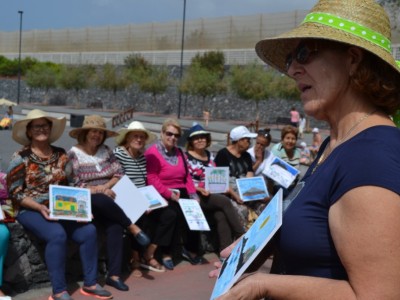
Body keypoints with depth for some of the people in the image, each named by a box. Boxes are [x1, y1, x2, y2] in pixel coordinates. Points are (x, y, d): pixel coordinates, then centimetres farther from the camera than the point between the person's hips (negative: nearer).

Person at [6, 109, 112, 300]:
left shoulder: (61, 155, 10)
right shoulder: (21, 158, -4)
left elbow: (70, 184, 13)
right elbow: (15, 193, -8)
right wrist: (40, 207, -20)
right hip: (31, 211, -5)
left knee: (89, 230, -18)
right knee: (57, 234, -33)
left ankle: (89, 284, -6)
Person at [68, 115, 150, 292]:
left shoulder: (106, 150, 12)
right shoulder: (74, 153, -1)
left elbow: (120, 174, 6)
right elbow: (75, 185, -7)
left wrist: (106, 186, -12)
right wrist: (98, 191, -17)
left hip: (107, 200, 4)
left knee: (115, 226, -26)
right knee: (102, 201, -39)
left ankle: (114, 275, -25)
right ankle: (133, 227, -20)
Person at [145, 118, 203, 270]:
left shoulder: (179, 152, 20)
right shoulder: (153, 152, -5)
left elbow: (187, 176, 18)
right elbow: (152, 179, -14)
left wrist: (193, 194, 2)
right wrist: (169, 194, -20)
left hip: (181, 193, 6)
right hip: (162, 195, -6)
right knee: (175, 213, -32)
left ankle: (190, 248, -1)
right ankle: (167, 252, -17)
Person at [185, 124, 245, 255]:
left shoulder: (210, 155, 17)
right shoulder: (186, 157, -2)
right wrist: (200, 189, -20)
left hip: (213, 195, 5)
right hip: (196, 197, -5)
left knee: (221, 215, -27)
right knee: (225, 201, -28)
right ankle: (241, 237, -24)